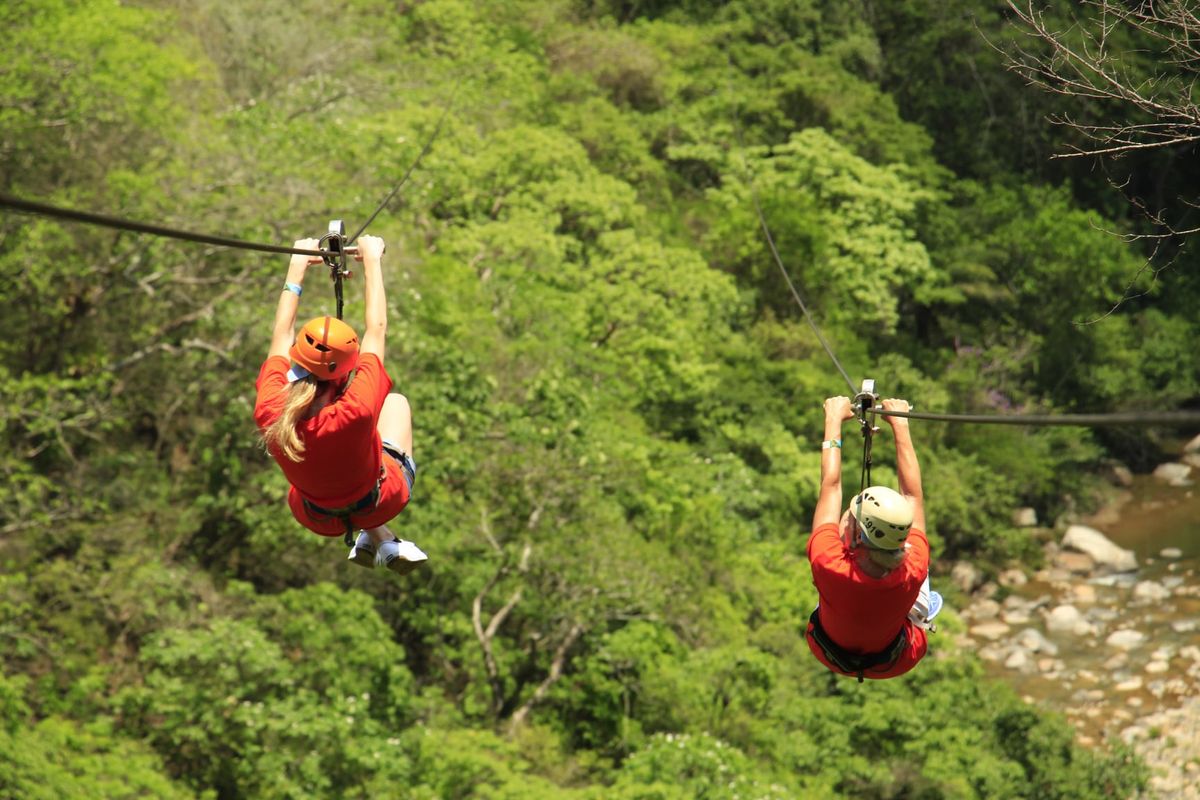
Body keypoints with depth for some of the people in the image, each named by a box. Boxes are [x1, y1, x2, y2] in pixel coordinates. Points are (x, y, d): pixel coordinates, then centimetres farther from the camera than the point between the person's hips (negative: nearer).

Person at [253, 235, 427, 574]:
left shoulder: (269, 414, -32)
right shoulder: (355, 413, -42)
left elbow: (282, 335, -15)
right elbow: (376, 330, -29)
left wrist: (297, 267, -5)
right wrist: (372, 260, -17)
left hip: (315, 517, 3)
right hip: (378, 505, -3)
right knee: (397, 402, 21)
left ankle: (376, 540, 32)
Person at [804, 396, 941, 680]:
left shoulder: (829, 567, -43)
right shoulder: (913, 571, -39)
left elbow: (831, 486, -28)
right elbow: (913, 494, -24)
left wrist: (833, 421, -16)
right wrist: (900, 424, -14)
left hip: (833, 654, 0)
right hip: (896, 662, 0)